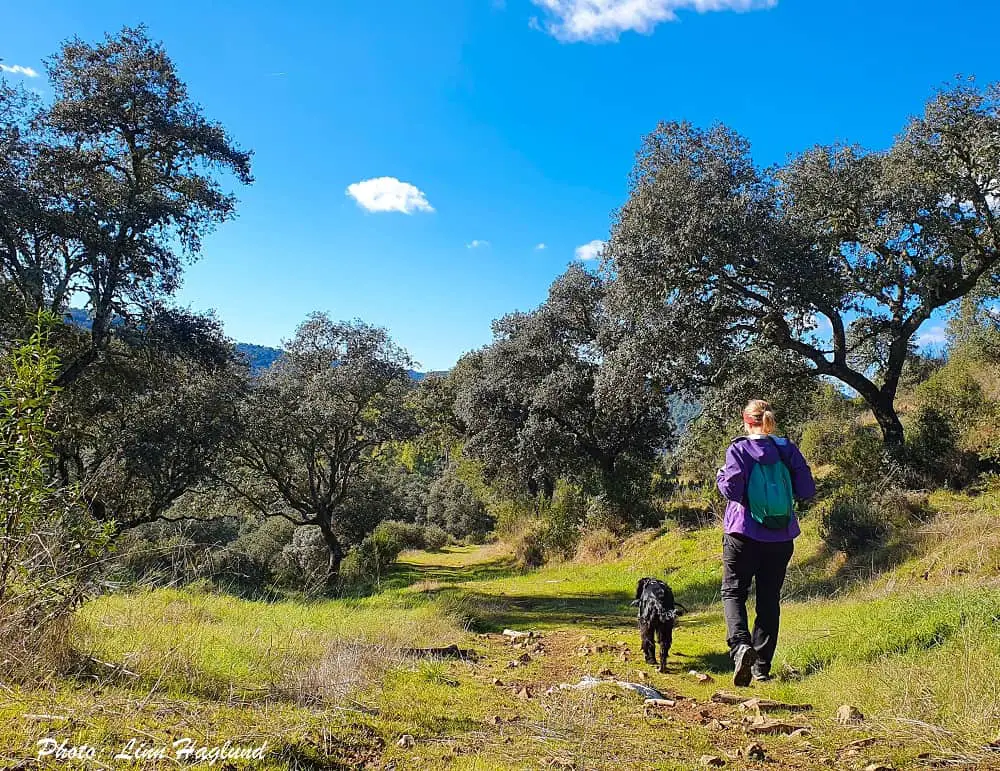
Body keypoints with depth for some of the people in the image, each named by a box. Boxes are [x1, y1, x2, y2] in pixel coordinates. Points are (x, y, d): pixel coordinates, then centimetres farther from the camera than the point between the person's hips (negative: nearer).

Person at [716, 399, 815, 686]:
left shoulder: (739, 449, -9)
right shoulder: (788, 450, 2)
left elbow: (732, 490, -16)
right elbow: (807, 490, 1)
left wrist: (721, 476, 4)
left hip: (744, 535, -3)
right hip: (781, 538, 4)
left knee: (733, 592, 8)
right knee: (769, 599, 13)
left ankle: (741, 645, -18)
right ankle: (762, 666, 16)